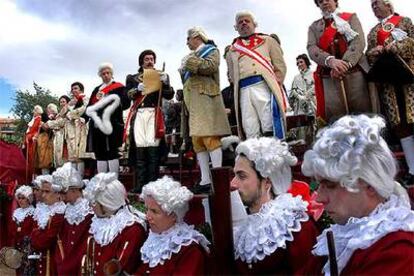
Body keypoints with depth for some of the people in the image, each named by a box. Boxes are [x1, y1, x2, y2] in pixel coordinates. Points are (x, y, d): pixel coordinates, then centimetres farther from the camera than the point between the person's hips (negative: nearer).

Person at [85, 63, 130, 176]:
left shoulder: (119, 87, 5)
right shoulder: (96, 90, 21)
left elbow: (126, 103, -8)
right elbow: (89, 107, 17)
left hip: (112, 126, -5)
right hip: (98, 125, 5)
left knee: (112, 153, -7)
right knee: (100, 154, 6)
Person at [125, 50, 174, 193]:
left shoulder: (162, 76, 20)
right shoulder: (133, 78, 21)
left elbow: (169, 95, 8)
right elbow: (127, 95, 7)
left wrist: (165, 82, -9)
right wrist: (138, 89, -11)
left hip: (154, 114, -1)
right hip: (138, 114, 1)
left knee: (153, 148, -13)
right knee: (140, 148, -9)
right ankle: (140, 185, -7)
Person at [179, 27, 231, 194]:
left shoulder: (211, 50, 9)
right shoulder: (192, 55, 28)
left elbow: (211, 67, -11)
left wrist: (192, 63, -7)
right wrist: (184, 70, 8)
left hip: (205, 97, -7)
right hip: (192, 100, 8)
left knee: (210, 138, -14)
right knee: (197, 140, 1)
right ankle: (205, 180, 2)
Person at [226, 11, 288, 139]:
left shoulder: (267, 40, 19)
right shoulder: (232, 50, 25)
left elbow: (280, 66, 13)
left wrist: (275, 85, 0)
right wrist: (238, 90, 7)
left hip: (265, 85, -2)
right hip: (243, 91, 2)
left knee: (271, 129, -12)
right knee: (250, 132, -5)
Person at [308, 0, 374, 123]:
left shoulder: (351, 17, 18)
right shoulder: (314, 27, 21)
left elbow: (359, 41, 0)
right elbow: (311, 49, 1)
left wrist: (345, 63, -19)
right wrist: (330, 60, -20)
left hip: (354, 72, 0)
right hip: (329, 77, 1)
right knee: (336, 120, -9)